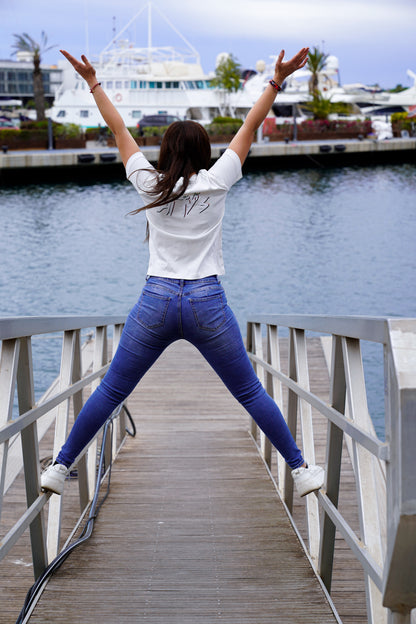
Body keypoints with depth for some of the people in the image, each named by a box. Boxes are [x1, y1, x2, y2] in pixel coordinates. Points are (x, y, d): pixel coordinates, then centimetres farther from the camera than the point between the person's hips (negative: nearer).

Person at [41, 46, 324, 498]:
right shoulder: (216, 182, 1)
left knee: (111, 392, 11)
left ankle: (60, 467, 17)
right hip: (207, 302, -1)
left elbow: (118, 130, 13)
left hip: (155, 300, 1)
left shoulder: (150, 185, 4)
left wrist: (93, 82, 23)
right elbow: (250, 127, 8)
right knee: (250, 393, 9)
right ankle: (300, 470, 16)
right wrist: (276, 81, 12)